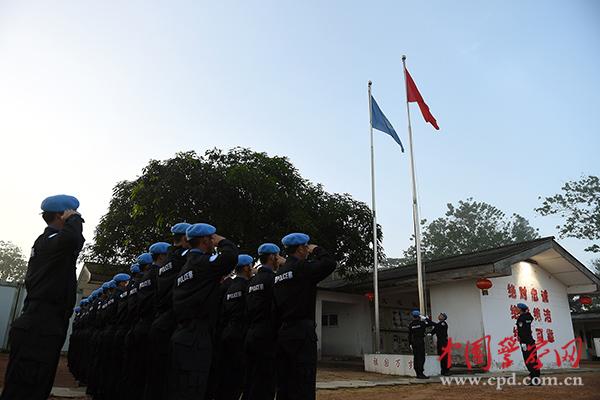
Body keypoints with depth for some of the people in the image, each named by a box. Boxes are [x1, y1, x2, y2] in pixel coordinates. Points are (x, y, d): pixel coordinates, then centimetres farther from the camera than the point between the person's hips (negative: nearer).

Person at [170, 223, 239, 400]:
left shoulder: (185, 267, 18)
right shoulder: (203, 263, -10)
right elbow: (230, 256, -25)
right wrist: (221, 241, -8)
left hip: (182, 337, 9)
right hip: (196, 341, -9)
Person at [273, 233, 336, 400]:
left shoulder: (279, 273, 14)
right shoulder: (302, 267, -10)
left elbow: (276, 306, 14)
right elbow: (330, 263, -17)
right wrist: (317, 250, 0)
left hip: (283, 331, 8)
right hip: (302, 331, -8)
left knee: (284, 385, 11)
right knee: (304, 386, -4)